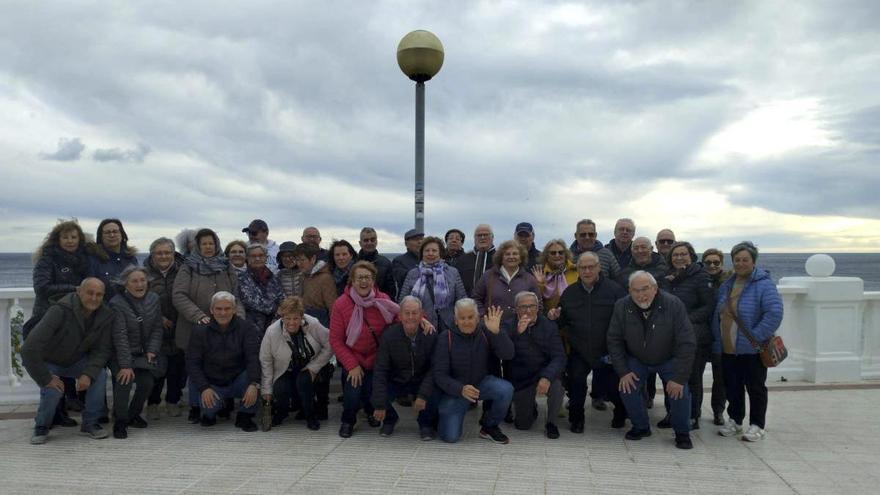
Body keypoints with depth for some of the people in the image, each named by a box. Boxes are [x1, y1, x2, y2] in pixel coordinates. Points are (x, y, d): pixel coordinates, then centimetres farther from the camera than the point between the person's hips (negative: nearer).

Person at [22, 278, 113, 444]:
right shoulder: (60, 311, -35)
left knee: (100, 375, -22)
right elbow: (29, 349, -37)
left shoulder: (106, 315, -19)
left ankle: (90, 423, -3)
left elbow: (102, 350, -13)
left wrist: (89, 374, -30)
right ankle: (41, 427, 4)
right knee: (53, 390, -27)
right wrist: (46, 379, -30)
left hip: (76, 360, 4)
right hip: (47, 361, -4)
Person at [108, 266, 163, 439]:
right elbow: (120, 336, -21)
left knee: (147, 382, -13)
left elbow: (157, 329, 4)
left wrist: (152, 350, -9)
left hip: (143, 353, 4)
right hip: (120, 354, -4)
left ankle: (133, 414, 14)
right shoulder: (117, 303, -17)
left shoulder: (154, 299, 0)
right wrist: (125, 365, -25)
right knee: (125, 379, -26)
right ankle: (120, 421, -7)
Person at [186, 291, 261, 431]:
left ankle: (245, 416, -10)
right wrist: (204, 388, -23)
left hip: (237, 381, 1)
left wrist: (253, 384, -34)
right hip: (211, 383, 0)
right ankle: (209, 414, 10)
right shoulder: (200, 330, -4)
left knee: (255, 372, -30)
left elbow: (254, 358, -18)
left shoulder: (247, 328, -7)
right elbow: (192, 363, -8)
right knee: (209, 406, -31)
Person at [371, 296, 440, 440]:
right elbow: (380, 370, -15)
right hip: (395, 381, 1)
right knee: (374, 396, -25)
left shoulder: (431, 335, -15)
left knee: (435, 396, -31)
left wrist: (423, 395, -29)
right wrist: (379, 405, -21)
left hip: (422, 382, -1)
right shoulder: (389, 335, -14)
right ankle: (389, 419, 12)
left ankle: (427, 424, 5)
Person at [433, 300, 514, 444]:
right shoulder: (446, 337, -14)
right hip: (455, 389, -2)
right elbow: (439, 374, -16)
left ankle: (489, 426, -1)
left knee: (506, 389, -28)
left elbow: (508, 355, -20)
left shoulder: (485, 332, -10)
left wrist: (496, 332, -35)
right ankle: (441, 415, 22)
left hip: (482, 382, 2)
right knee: (450, 437, -14)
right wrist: (461, 389, -34)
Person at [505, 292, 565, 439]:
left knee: (556, 387, -34)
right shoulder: (508, 325, -7)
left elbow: (559, 358, -15)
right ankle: (532, 408, 41)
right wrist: (517, 333, -37)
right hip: (520, 379, 1)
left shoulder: (549, 326, -6)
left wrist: (547, 377, -33)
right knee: (522, 425, 3)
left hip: (544, 373, 0)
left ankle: (550, 422, -3)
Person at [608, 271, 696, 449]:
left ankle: (682, 433, 7)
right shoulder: (621, 307, -20)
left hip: (669, 360, -1)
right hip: (636, 359, 2)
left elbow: (686, 344, -24)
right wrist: (623, 371, -16)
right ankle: (641, 427, 8)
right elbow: (614, 341, -11)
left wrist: (679, 377, -26)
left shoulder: (673, 305, -27)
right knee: (626, 387, -17)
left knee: (680, 391, -18)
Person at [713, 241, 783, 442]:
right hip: (728, 349, 6)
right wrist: (717, 340, 9)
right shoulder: (726, 285, 12)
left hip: (752, 350, -6)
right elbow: (717, 314, 18)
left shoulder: (764, 284, -11)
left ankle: (757, 426, 16)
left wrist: (756, 337, -21)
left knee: (755, 387, 5)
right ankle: (734, 421, 27)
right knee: (732, 387, 13)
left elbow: (774, 313, -21)